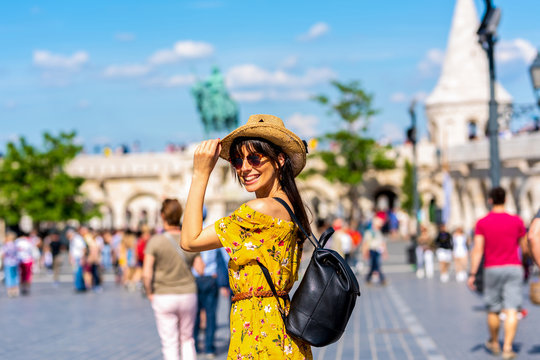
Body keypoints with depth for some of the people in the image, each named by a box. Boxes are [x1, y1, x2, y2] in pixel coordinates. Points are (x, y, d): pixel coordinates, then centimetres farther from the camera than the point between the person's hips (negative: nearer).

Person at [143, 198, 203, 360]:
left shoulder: (155, 241, -13)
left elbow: (147, 274, -16)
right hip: (188, 296, 3)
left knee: (170, 344, 5)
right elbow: (200, 269, 3)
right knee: (187, 339, 19)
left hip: (163, 297, -3)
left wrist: (149, 293, 0)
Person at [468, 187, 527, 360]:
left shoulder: (482, 223, -3)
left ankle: (494, 343, 31)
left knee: (493, 310, 14)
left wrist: (472, 274, -9)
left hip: (492, 269, 0)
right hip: (514, 268, 0)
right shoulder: (516, 221, 0)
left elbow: (477, 250, -10)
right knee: (511, 311, -5)